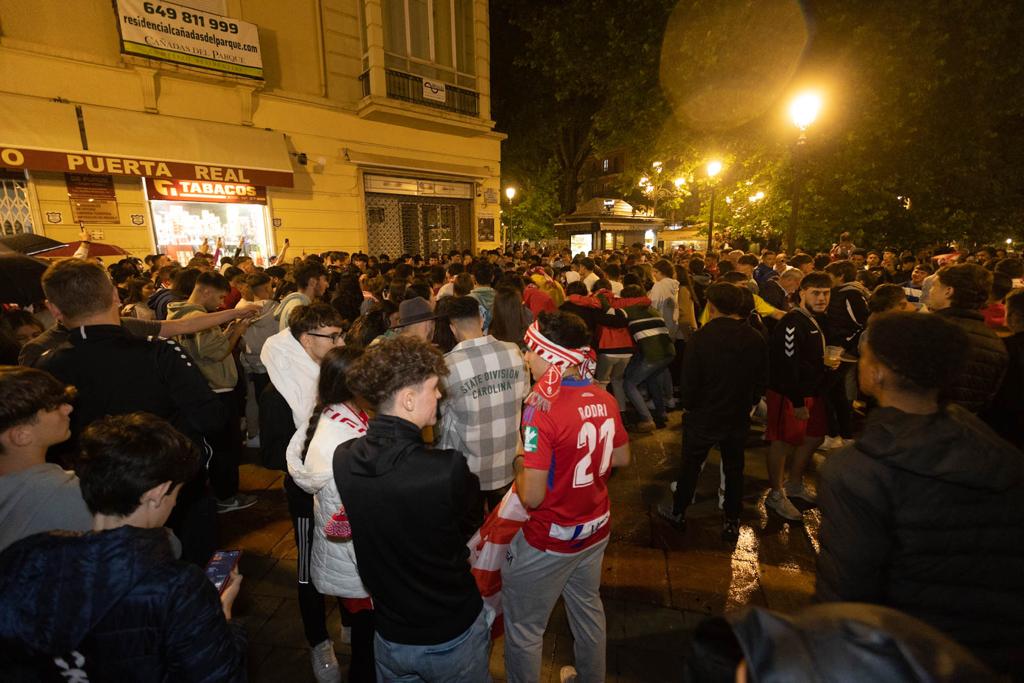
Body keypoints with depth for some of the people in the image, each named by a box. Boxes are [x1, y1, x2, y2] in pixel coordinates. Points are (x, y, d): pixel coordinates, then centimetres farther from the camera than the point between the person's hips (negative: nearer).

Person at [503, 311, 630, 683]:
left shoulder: (543, 409, -29)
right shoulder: (604, 399, -9)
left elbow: (531, 497, -27)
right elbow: (621, 458, 6)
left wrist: (520, 465, -8)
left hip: (548, 541, -7)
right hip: (596, 529, 7)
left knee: (524, 628, 17)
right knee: (588, 607, 30)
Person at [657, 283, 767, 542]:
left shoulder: (700, 338, -21)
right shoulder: (756, 340, -9)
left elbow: (689, 382, -17)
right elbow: (762, 381, 0)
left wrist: (690, 407, 1)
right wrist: (747, 404, 14)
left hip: (704, 416, -3)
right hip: (739, 417, 3)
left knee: (691, 465, 16)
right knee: (734, 469, 19)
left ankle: (678, 513, 33)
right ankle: (731, 523, 32)